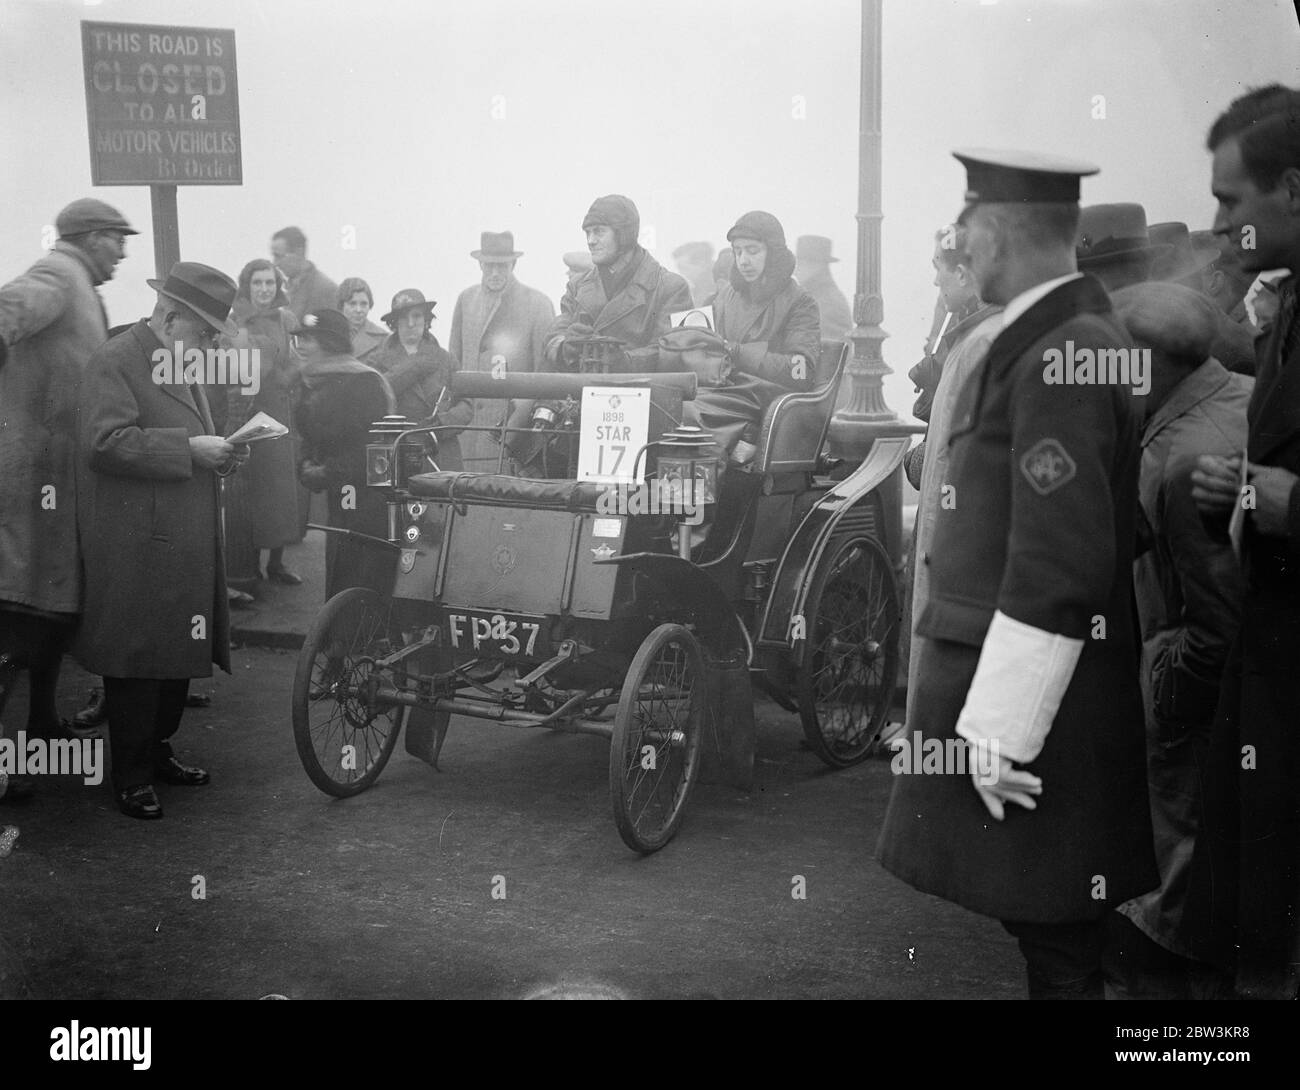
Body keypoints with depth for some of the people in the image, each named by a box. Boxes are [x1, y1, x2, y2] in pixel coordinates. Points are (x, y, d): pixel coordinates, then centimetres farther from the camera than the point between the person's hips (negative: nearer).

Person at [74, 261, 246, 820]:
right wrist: (188, 449, -22)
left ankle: (158, 752, 29)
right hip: (136, 550, -9)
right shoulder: (115, 361, -11)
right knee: (136, 665, -1)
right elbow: (104, 442, -22)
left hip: (184, 544, 9)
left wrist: (218, 454, 10)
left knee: (178, 657, 14)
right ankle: (132, 777, 10)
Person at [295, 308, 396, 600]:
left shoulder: (365, 382, -13)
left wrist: (327, 473, -16)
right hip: (338, 497, 8)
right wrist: (307, 466, -2)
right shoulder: (312, 384, 14)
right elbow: (310, 438, 19)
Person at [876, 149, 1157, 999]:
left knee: (1056, 945, 3)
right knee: (1057, 937, 18)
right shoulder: (1077, 334, 10)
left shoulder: (1056, 359, -19)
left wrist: (1001, 728, -20)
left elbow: (1057, 564, -24)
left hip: (1033, 701, -9)